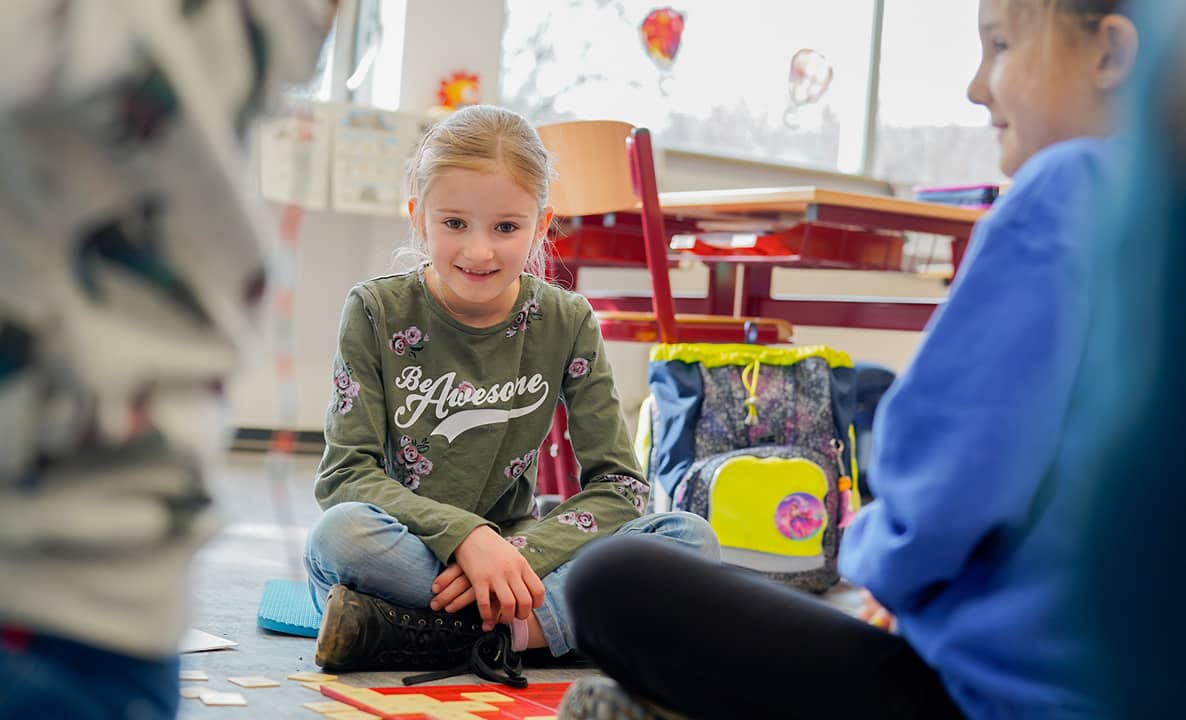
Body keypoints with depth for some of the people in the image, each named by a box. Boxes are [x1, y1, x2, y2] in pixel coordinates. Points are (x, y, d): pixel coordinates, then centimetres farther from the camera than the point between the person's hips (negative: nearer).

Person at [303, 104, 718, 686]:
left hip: (512, 554, 3)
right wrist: (466, 537, -26)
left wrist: (514, 555, -20)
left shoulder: (566, 325, 0)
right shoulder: (377, 312, -5)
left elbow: (618, 485, -3)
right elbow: (345, 474, -11)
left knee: (693, 539, -19)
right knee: (340, 535, -36)